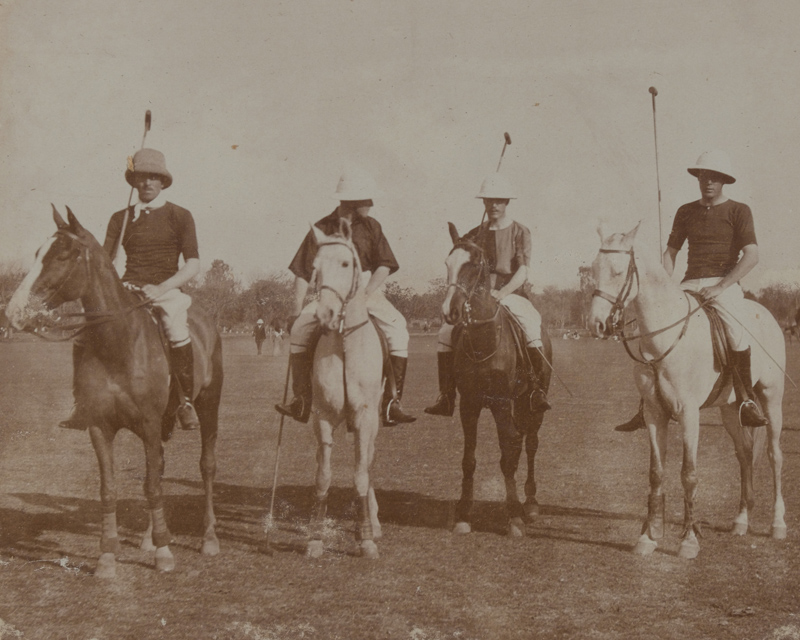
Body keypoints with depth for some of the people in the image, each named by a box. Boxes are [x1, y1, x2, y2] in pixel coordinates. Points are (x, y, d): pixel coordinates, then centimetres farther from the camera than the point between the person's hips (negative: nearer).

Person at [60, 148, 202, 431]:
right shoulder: (121, 218, 15)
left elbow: (193, 265, 0)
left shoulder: (180, 216, 7)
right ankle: (82, 405, -6)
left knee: (178, 333, -35)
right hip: (128, 288, 3)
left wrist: (161, 288, -14)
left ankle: (186, 403, -17)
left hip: (166, 290, -3)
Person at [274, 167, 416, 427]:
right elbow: (303, 273, -1)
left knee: (397, 327, -24)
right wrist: (297, 312, -11)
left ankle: (391, 401, -21)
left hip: (366, 289, 1)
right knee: (299, 329, -23)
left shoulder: (371, 227, 2)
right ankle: (302, 400, -12)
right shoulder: (322, 229, -2)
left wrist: (364, 295, -18)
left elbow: (384, 266, -2)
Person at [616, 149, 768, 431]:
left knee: (737, 328, -34)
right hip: (690, 283, 4)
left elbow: (751, 255, -7)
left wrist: (720, 286, -18)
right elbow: (670, 252, 18)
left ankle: (746, 399, -21)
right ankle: (646, 406, -8)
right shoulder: (685, 212, 15)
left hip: (724, 284, -4)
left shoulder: (738, 211, 3)